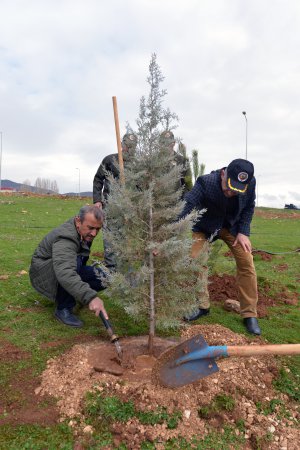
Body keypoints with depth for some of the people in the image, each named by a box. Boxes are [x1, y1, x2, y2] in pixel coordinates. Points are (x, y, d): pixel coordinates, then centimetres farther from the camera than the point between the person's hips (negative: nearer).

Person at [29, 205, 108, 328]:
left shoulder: (85, 232, -6)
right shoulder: (65, 239, -35)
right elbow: (65, 274, -52)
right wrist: (91, 297, -61)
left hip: (67, 268, 8)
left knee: (103, 278, -11)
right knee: (75, 261, -39)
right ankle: (63, 309, -22)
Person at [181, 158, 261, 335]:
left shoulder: (250, 183, -25)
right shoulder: (205, 183, -37)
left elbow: (249, 207, -4)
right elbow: (186, 211, -43)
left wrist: (243, 232, -14)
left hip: (233, 225, 2)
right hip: (205, 226, -2)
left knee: (246, 263, -7)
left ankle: (250, 314, 6)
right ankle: (202, 306, 8)